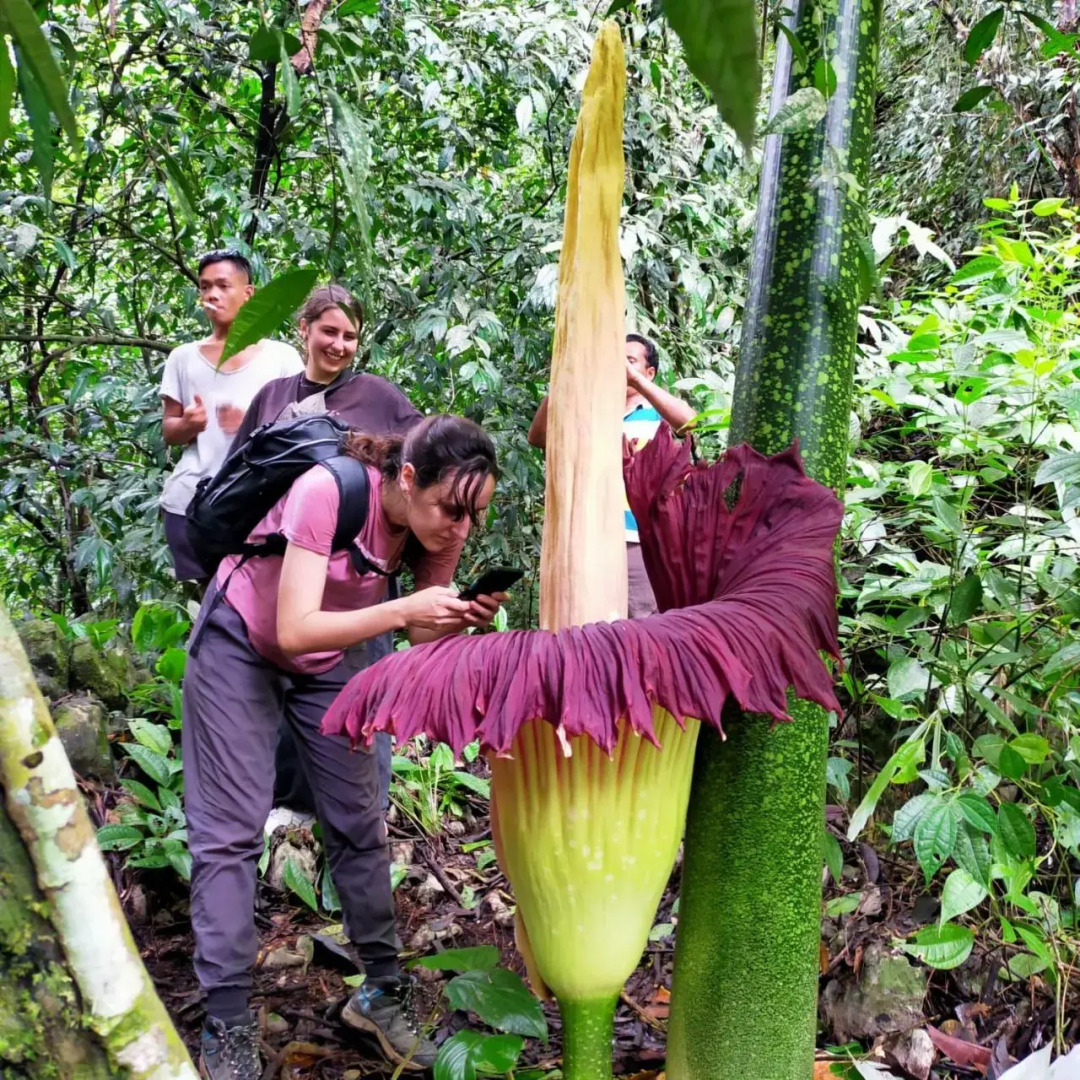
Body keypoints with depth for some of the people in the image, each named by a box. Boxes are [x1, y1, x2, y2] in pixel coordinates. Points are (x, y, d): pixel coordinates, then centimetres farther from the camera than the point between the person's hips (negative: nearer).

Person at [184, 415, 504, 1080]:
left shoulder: (441, 526, -18)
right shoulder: (329, 491, -35)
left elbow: (422, 636, -11)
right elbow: (295, 630, -36)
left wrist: (466, 617, -32)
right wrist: (403, 608, -46)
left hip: (332, 658, 5)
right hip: (243, 644, -5)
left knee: (359, 824, 5)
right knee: (231, 830, -6)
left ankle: (382, 989, 19)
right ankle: (227, 1026, 4)